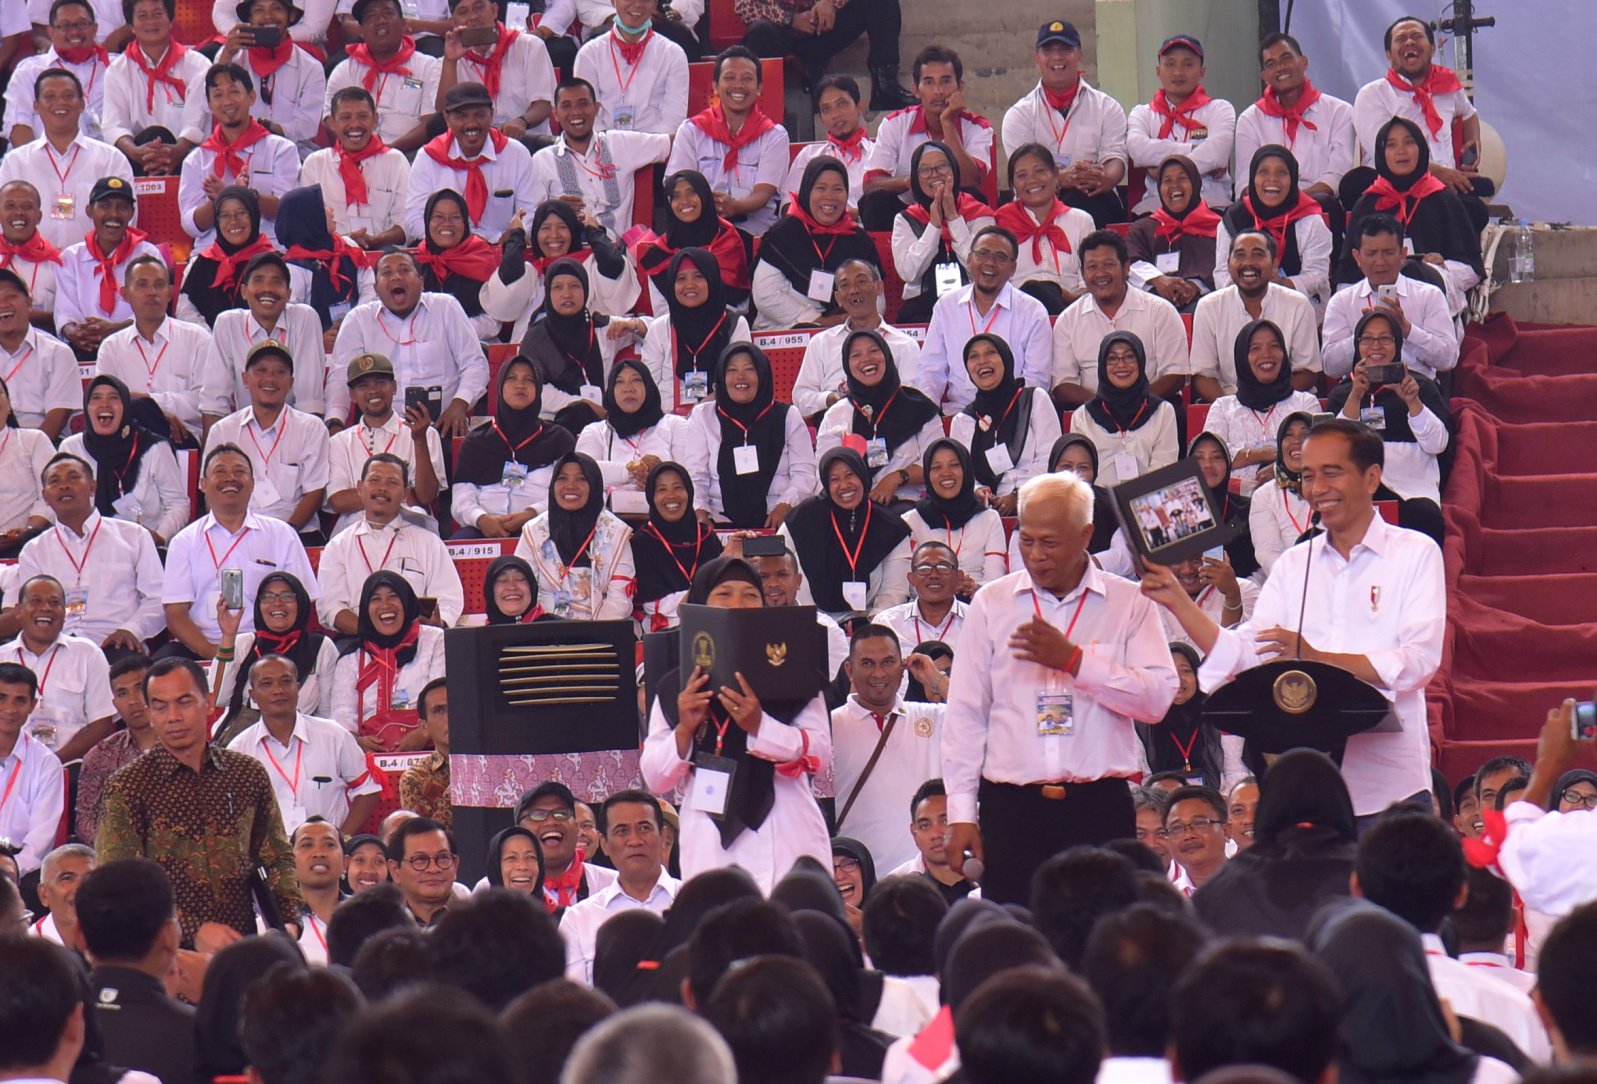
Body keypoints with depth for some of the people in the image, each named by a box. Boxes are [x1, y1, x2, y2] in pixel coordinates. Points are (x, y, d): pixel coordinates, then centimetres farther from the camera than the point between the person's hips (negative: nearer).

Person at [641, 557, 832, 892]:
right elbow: (654, 779, 9)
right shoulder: (676, 687, 12)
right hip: (709, 848, 1)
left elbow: (820, 755, -3)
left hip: (785, 838, -1)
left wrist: (759, 726, -18)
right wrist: (684, 729, -9)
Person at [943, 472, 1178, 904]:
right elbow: (965, 712, 10)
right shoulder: (991, 604, 11)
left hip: (1099, 806, -1)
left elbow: (1159, 697, -6)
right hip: (1012, 806, 1)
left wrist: (1074, 661, -14)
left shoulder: (1128, 605, 6)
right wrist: (960, 812, 4)